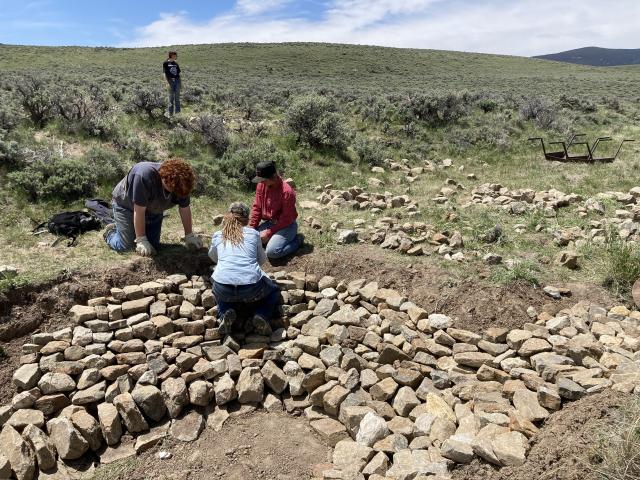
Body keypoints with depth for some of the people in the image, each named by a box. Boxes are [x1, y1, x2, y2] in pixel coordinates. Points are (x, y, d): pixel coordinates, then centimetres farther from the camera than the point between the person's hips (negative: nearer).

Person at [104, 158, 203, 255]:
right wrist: (141, 240, -30)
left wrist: (189, 236, -7)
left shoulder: (181, 183, -24)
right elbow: (139, 211, -34)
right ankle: (111, 231, 21)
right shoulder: (144, 176, -40)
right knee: (125, 246, -11)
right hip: (126, 205, -5)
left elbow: (185, 209, -10)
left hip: (153, 210, 5)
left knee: (153, 246, -2)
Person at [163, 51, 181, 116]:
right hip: (170, 81, -4)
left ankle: (177, 111, 15)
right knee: (171, 97, -1)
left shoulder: (176, 63, 11)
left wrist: (180, 83, 12)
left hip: (177, 80, 4)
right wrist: (168, 82, -13)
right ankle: (170, 112, 6)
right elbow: (165, 74, -4)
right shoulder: (166, 63, -2)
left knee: (177, 97, 8)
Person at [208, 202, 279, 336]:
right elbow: (262, 259, 28)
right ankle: (261, 316, 4)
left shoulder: (217, 236, 17)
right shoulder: (253, 233, 14)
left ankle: (225, 314, 8)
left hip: (224, 289, 1)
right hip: (252, 289, -1)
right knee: (273, 291, 32)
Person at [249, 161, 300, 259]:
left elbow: (287, 219, -20)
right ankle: (274, 238, 12)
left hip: (286, 226, -7)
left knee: (272, 252, -27)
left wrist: (269, 232, -20)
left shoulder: (286, 191, -25)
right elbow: (257, 207, 4)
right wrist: (251, 228, -5)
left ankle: (295, 241, 0)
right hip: (269, 223, 7)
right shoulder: (261, 185, -5)